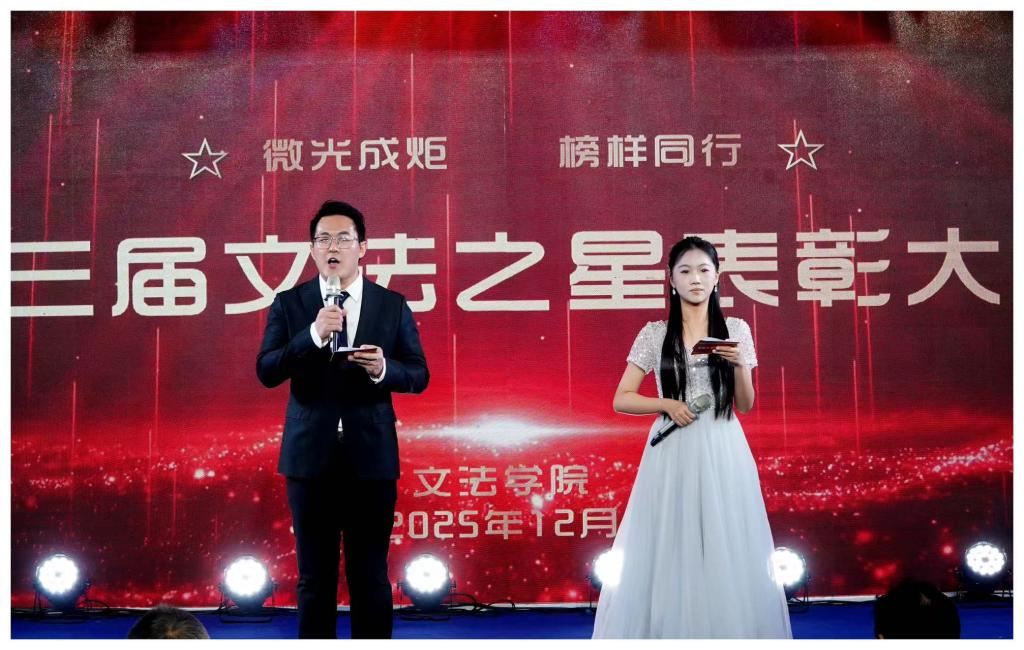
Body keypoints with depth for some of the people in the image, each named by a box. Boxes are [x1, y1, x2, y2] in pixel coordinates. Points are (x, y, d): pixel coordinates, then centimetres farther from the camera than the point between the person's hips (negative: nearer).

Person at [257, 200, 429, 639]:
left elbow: (419, 375, 4)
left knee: (371, 574, 6)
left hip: (371, 455, 0)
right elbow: (266, 372, -7)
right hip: (310, 455, 0)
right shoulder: (288, 304, 3)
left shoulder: (392, 306, 4)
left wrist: (383, 368, -17)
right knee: (315, 575, 8)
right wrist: (313, 334, -21)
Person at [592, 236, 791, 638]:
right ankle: (669, 631, 10)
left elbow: (745, 405, 7)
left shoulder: (736, 330, 6)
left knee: (727, 553, 0)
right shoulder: (654, 334, 3)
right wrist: (668, 404, -12)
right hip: (673, 453, 0)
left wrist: (739, 364, -10)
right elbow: (621, 399, 3)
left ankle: (729, 632, 11)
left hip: (722, 453, 1)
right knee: (667, 553, -1)